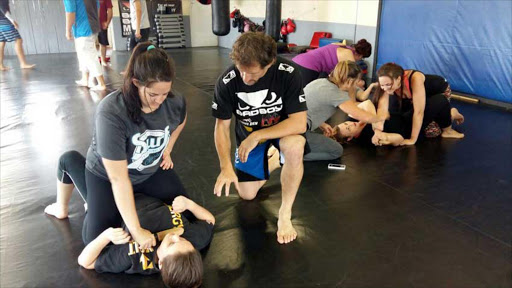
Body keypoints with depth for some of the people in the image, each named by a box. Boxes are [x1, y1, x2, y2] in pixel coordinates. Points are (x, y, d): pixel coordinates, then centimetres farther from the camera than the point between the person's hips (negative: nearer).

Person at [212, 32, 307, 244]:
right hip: (248, 135, 3)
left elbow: (299, 123, -31)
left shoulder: (287, 73, -30)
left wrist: (257, 136, -36)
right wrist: (226, 167, -27)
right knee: (247, 194, 5)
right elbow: (222, 126, -16)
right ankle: (272, 160, 34)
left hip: (283, 128, -2)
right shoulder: (227, 81, -25)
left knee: (294, 147, -38)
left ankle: (285, 213, -19)